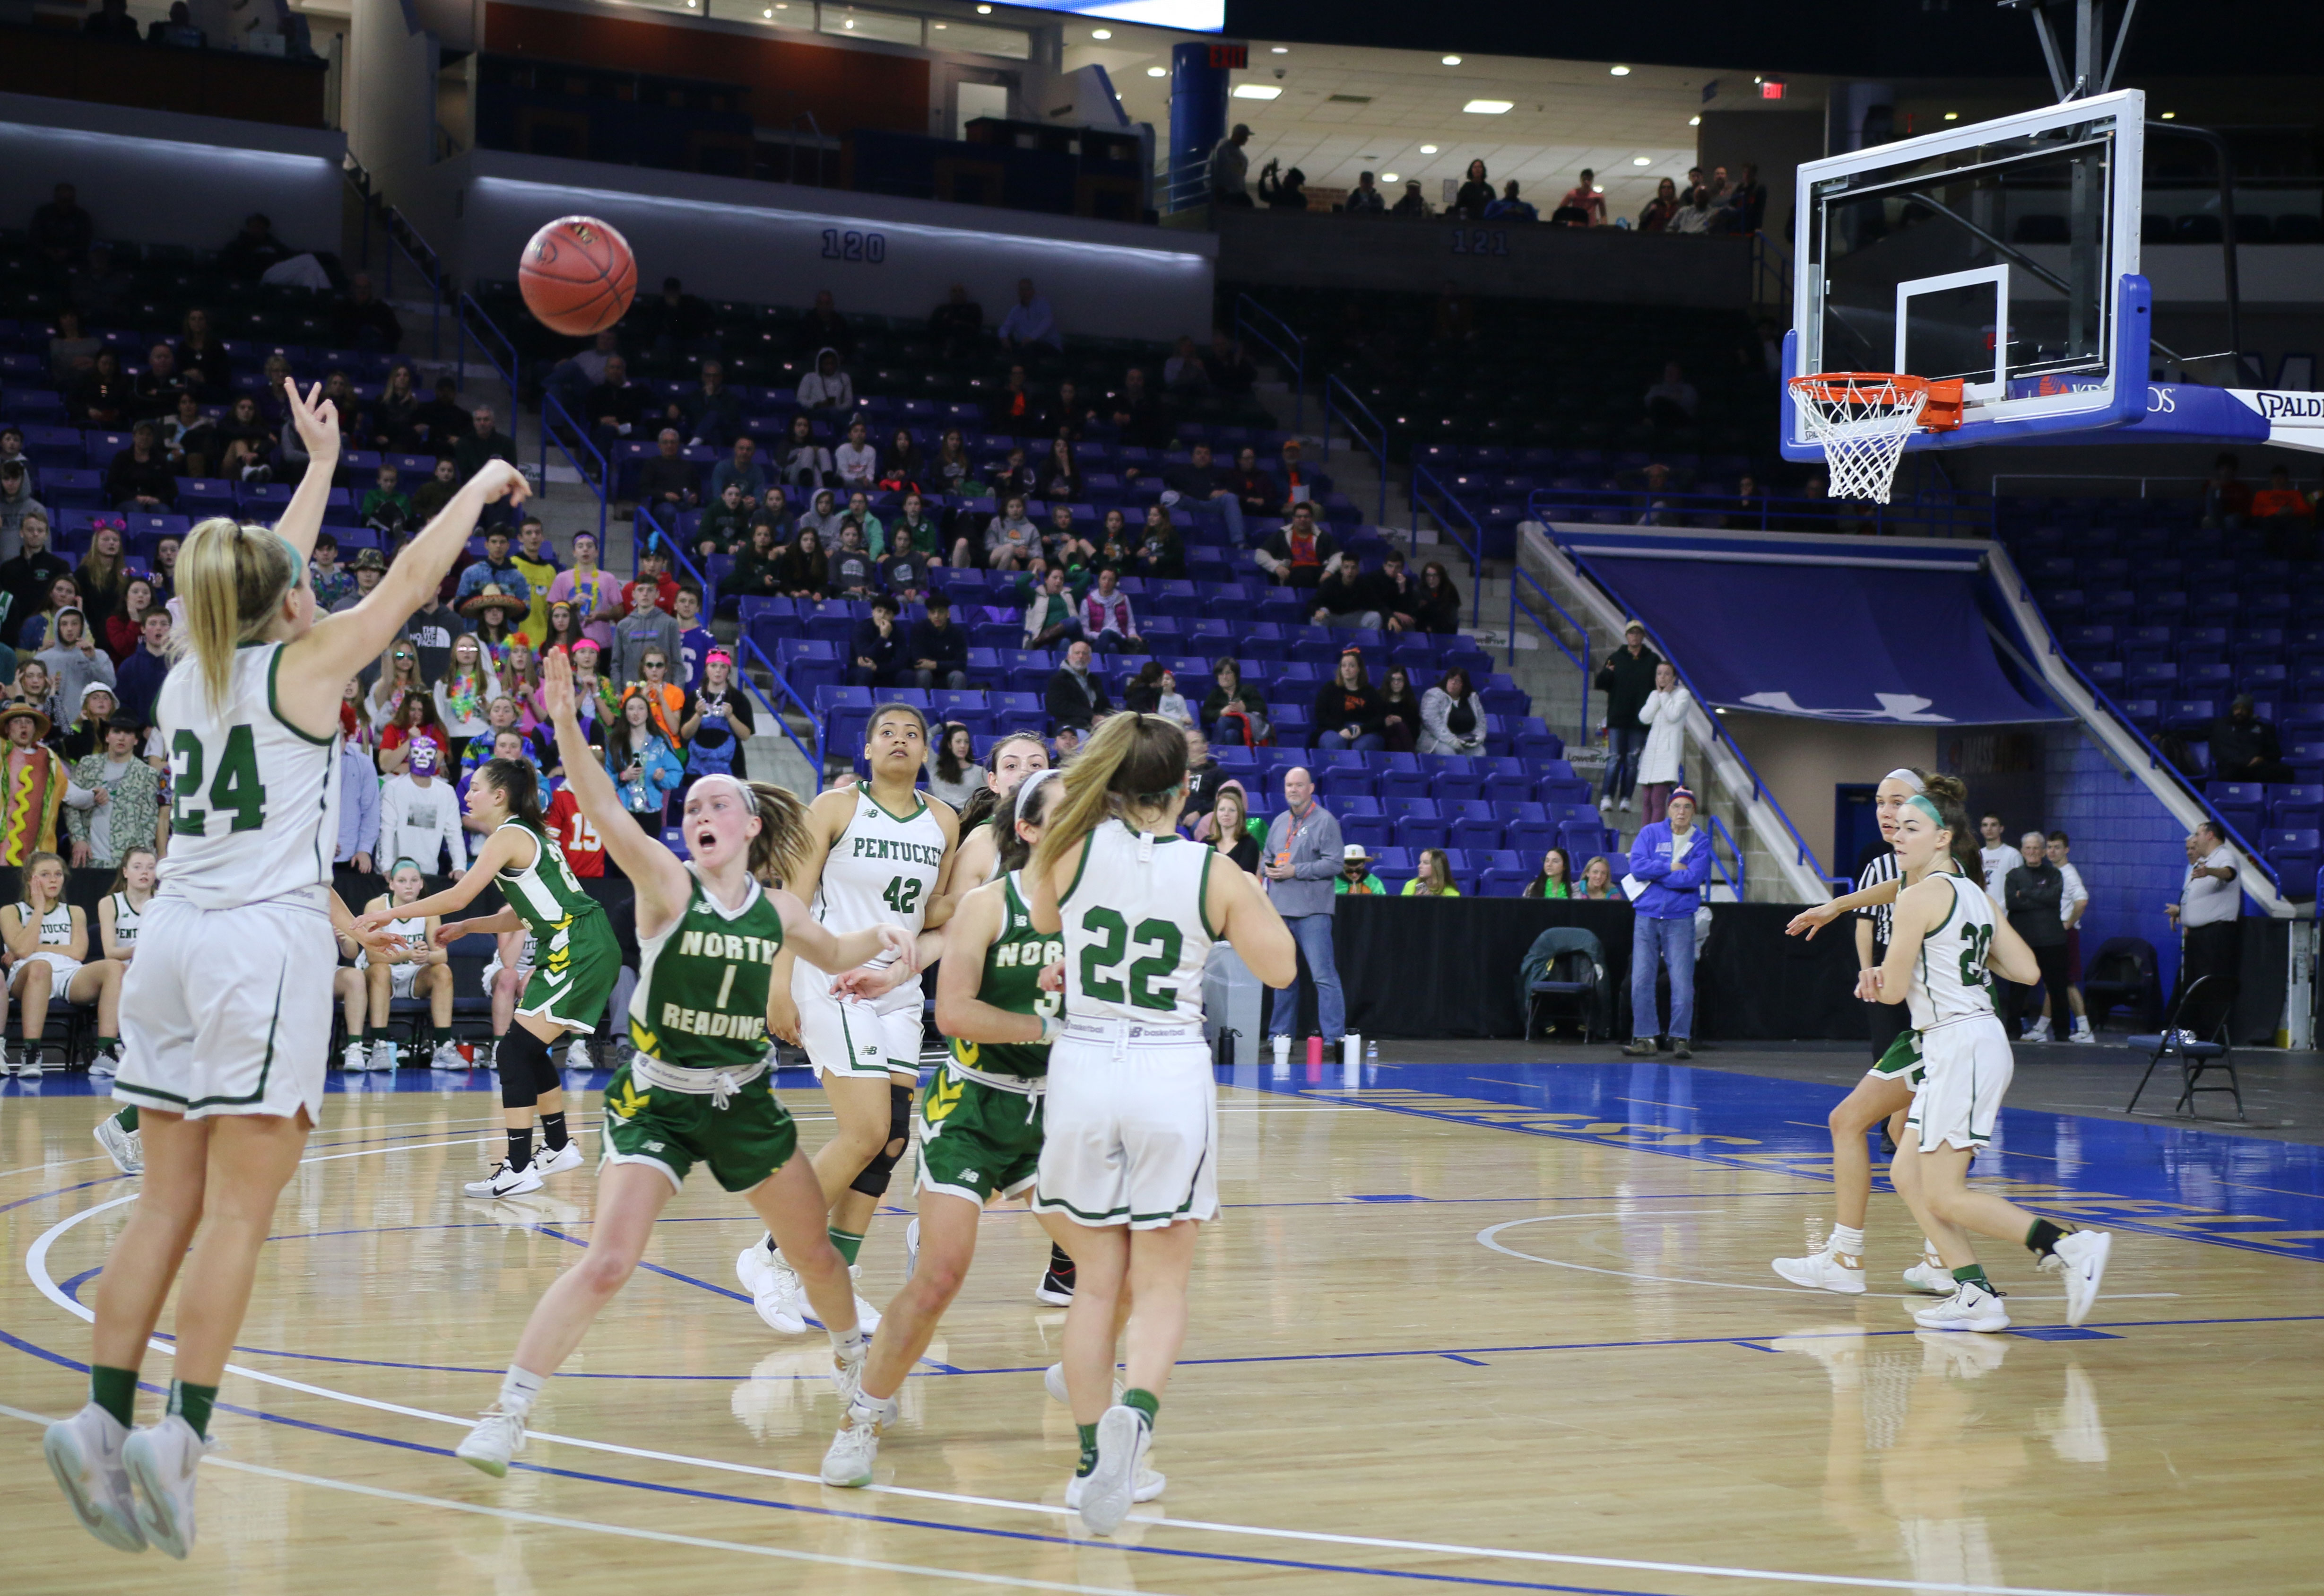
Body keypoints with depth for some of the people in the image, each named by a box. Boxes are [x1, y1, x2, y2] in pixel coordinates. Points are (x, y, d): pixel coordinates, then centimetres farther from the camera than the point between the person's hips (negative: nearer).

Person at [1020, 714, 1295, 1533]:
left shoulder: (1074, 849, -3)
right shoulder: (1214, 873, -5)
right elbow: (1279, 967, 5)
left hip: (1082, 1067, 1)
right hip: (1171, 1073, -1)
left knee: (1096, 1281, 13)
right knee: (1162, 1284, 5)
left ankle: (1093, 1458, 15)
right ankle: (1134, 1410, -22)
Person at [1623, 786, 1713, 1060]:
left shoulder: (1701, 841, 2)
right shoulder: (1650, 833, 6)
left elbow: (1693, 878, -11)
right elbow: (1637, 866, -7)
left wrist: (1655, 873, -8)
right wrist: (1671, 868, -11)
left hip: (1680, 919, -1)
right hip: (1647, 916, 1)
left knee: (1682, 981, -6)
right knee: (1641, 980, 0)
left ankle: (1681, 1038, 1)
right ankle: (1644, 1037, 7)